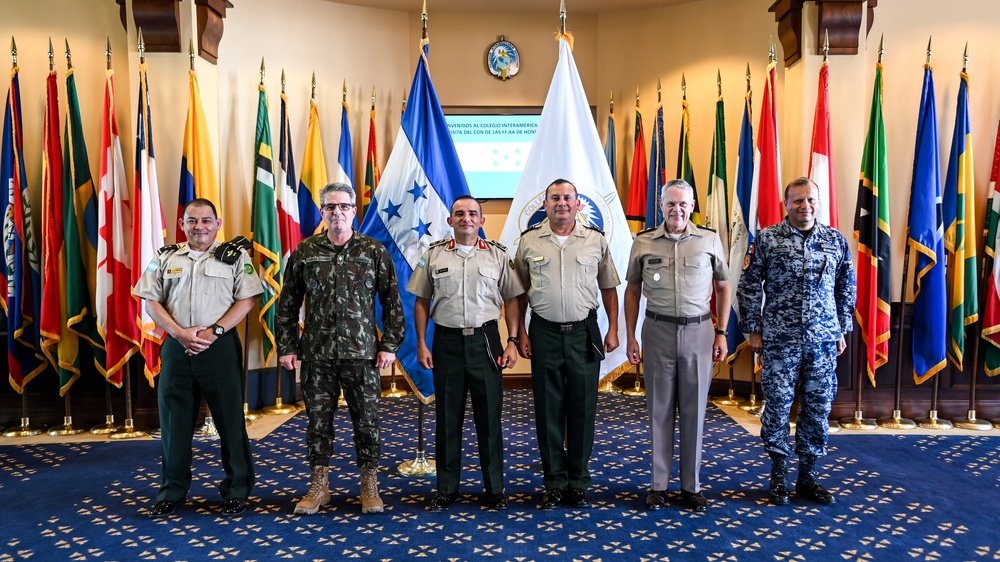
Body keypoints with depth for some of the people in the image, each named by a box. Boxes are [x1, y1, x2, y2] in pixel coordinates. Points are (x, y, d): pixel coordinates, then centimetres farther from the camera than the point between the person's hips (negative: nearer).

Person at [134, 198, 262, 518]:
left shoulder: (234, 256, 2)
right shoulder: (166, 258, 10)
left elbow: (246, 300, -4)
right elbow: (151, 302, 6)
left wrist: (214, 331, -14)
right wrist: (180, 333, -8)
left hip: (220, 347, -3)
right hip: (176, 347, 3)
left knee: (230, 420, 3)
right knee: (173, 420, 10)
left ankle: (236, 491, 15)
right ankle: (172, 492, 24)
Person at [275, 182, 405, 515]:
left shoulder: (374, 251, 2)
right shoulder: (305, 253, 5)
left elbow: (392, 302, 3)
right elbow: (287, 305, 9)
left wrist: (389, 345, -2)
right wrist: (286, 347, 3)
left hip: (362, 353, -1)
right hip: (316, 354, 1)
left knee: (366, 420, 5)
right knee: (318, 420, 9)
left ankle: (369, 486, 20)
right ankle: (319, 486, 23)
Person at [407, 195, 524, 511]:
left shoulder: (498, 255, 4)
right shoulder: (434, 255, 6)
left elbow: (511, 300, 5)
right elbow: (422, 302, 8)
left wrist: (513, 342, -3)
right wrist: (421, 344, 1)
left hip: (485, 341, -1)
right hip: (447, 341, 1)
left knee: (489, 416, 4)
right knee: (447, 417, 8)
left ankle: (495, 488, 16)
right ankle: (446, 489, 19)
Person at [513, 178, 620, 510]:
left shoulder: (596, 240, 4)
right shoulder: (529, 241, 4)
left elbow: (609, 288, 8)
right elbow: (519, 292, 7)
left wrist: (613, 330, 3)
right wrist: (520, 333, 1)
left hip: (584, 333, 0)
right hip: (544, 333, 0)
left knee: (583, 410, 6)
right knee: (548, 410, 6)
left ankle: (579, 483, 19)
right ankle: (554, 483, 18)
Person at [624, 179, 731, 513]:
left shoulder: (710, 240, 2)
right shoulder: (643, 242, 2)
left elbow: (722, 287, 9)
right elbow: (632, 291, 8)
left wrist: (722, 333, 3)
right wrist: (630, 338, 3)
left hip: (698, 331, 0)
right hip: (658, 330, 0)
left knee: (694, 410, 7)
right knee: (660, 410, 6)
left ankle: (691, 486, 20)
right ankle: (659, 485, 17)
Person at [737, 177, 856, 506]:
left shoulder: (836, 240, 6)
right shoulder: (767, 239, -2)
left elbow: (846, 289, 13)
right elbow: (749, 287, -1)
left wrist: (842, 331, 11)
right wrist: (752, 330, -3)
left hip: (824, 340, 3)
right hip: (779, 340, -3)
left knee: (818, 408, 8)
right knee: (778, 406, 3)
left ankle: (808, 476, 22)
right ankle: (778, 476, 17)